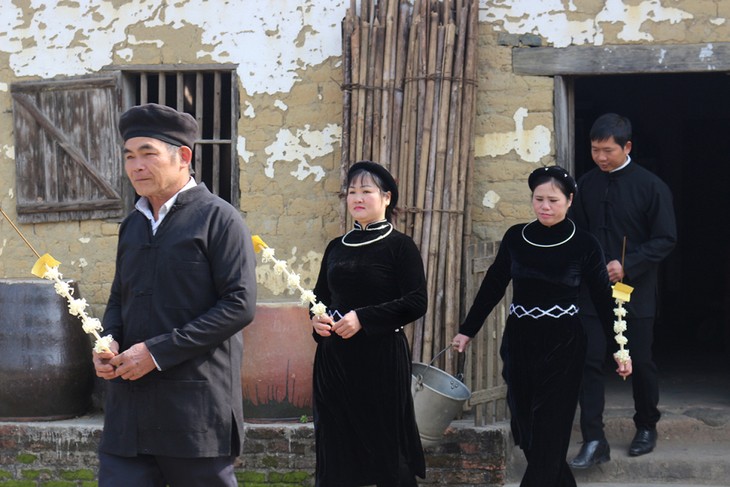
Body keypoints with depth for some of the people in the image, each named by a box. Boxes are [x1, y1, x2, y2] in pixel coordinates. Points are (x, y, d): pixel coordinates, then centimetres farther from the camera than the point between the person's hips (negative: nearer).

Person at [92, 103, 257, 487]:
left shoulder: (217, 218, -4)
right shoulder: (132, 225, 16)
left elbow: (240, 305, -12)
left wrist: (157, 351, -15)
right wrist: (106, 342, 1)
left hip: (195, 408, -6)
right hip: (129, 405, 6)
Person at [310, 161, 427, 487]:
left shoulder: (400, 246, -3)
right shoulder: (337, 248, 13)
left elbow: (417, 302, -11)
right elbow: (320, 296, 22)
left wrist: (363, 318, -18)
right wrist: (317, 318, -2)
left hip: (381, 355, -5)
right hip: (334, 358, 5)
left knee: (385, 448, -2)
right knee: (336, 446, 5)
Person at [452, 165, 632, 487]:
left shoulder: (584, 244, -6)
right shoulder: (515, 237, 1)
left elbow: (604, 300, -1)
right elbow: (492, 286, 9)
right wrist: (467, 330, 10)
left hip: (562, 346, -3)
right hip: (519, 341, 4)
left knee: (548, 435, -3)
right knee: (525, 428, 8)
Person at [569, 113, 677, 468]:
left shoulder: (650, 186, -8)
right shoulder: (586, 185, 3)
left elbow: (665, 239, -9)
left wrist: (627, 265, -20)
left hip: (635, 291, -2)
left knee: (640, 362, 10)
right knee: (590, 361, -4)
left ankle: (646, 427, 30)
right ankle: (594, 442, -3)